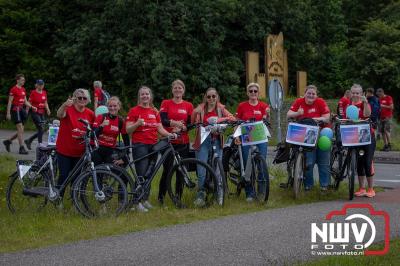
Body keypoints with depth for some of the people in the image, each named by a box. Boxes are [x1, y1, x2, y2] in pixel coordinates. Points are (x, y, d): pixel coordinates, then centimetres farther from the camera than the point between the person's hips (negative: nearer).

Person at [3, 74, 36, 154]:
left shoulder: (23, 89, 14)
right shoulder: (13, 89, -9)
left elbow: (25, 101, 19)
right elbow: (10, 102, -10)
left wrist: (32, 107, 3)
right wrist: (8, 113, -14)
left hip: (21, 109, 8)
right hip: (15, 110, -8)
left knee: (21, 131, 9)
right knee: (20, 129, -11)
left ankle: (8, 141, 26)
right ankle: (21, 148, -9)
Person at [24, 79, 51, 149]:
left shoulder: (44, 93, 9)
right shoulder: (33, 93, -8)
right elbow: (29, 103, -5)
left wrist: (47, 109, -3)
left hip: (42, 113, 7)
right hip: (35, 113, -7)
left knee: (41, 130, 7)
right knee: (41, 129, -13)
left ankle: (28, 141, 25)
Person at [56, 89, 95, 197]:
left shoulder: (90, 114, 0)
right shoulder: (69, 109, -12)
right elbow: (60, 115, -35)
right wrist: (64, 105, -55)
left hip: (80, 152, 3)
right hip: (64, 150, -3)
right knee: (64, 176, 0)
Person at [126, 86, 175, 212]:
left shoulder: (155, 112, 15)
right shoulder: (134, 111, 0)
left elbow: (160, 129, 14)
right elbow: (128, 130, -4)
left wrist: (170, 134, -3)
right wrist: (138, 123, -21)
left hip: (153, 145, 6)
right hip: (139, 145, -6)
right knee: (142, 175, -13)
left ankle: (145, 199, 18)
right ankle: (137, 202, -9)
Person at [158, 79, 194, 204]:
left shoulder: (188, 106, 9)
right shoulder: (166, 103, 5)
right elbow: (163, 120, -9)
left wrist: (181, 128, -16)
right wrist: (174, 122, -27)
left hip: (183, 142, 2)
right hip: (168, 141, -2)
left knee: (181, 171, 3)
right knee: (167, 170, -5)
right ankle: (161, 197, 6)